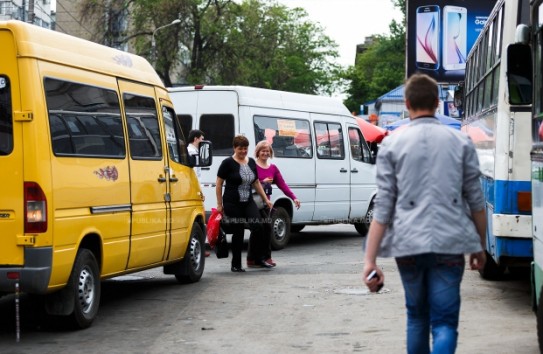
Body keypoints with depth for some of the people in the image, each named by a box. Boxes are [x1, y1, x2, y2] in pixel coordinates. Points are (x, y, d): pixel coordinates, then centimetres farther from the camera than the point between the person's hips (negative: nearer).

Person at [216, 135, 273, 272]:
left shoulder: (251, 162, 12)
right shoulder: (228, 163, -5)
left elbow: (256, 183, 20)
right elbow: (219, 184, -3)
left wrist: (266, 199, 16)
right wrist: (219, 204, -5)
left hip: (248, 203, 5)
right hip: (232, 204, -5)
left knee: (258, 227, -10)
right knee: (238, 233, -2)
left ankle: (259, 258, 3)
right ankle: (236, 265, 9)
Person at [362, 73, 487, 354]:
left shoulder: (392, 144, 2)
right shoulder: (461, 142, 5)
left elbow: (383, 207, -3)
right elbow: (476, 201, 8)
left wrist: (370, 260, -3)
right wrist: (480, 246, 22)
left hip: (408, 244, 1)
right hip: (449, 245, -1)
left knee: (417, 315, 20)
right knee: (444, 322, -2)